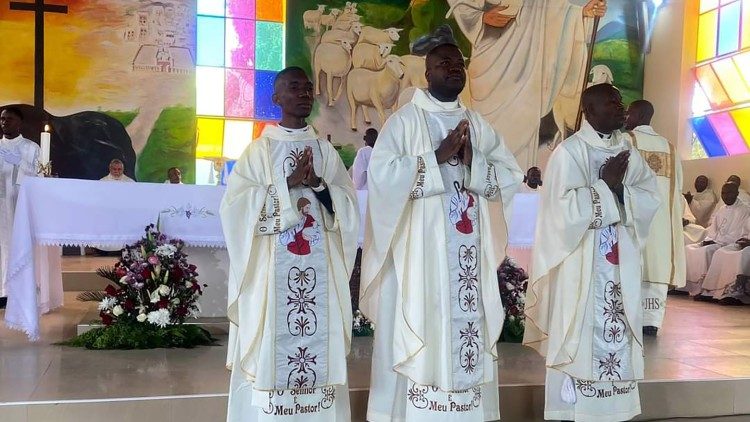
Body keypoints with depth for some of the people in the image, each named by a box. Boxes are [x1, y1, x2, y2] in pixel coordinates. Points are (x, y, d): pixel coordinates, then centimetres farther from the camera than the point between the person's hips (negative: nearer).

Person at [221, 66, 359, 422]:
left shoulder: (326, 150, 12)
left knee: (320, 334, 3)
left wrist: (318, 185, -12)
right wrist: (289, 184, -14)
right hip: (273, 268, -3)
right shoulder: (259, 150, 3)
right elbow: (235, 203, -9)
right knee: (271, 340, -2)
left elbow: (349, 202, 5)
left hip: (320, 267, 3)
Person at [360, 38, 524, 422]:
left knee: (467, 324, 6)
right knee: (419, 327, -5)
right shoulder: (404, 121, 0)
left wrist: (471, 160, -8)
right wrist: (439, 156, -15)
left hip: (469, 252, 5)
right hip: (420, 248, -5)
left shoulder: (480, 127, 15)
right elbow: (381, 174, -13)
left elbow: (512, 178, 8)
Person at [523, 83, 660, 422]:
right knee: (579, 334, 0)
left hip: (621, 262, 6)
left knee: (617, 332, 9)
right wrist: (606, 184, -13)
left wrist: (619, 186, -11)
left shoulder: (627, 149, 10)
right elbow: (565, 210, -18)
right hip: (581, 264, -6)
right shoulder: (569, 152, -10)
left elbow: (651, 197, 5)